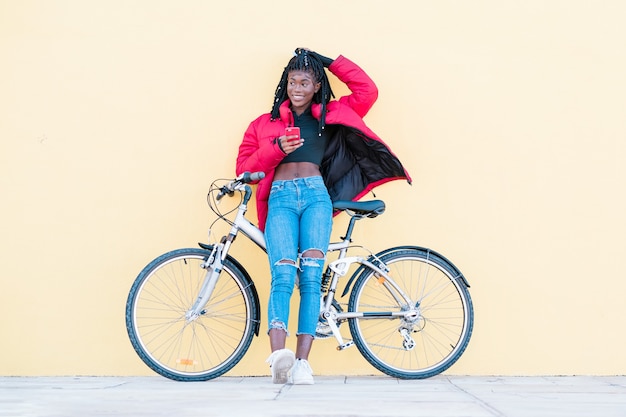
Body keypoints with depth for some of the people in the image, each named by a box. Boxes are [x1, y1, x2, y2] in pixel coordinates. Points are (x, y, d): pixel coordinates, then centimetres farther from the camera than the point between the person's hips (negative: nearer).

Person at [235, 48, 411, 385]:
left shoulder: (330, 116, 23)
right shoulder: (265, 124, 23)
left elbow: (367, 90, 17)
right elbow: (245, 168, 15)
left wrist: (329, 61, 18)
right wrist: (277, 148, -1)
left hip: (316, 195, 1)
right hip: (280, 197, -1)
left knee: (311, 276, -16)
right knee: (283, 275, -22)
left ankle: (301, 362, -22)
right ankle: (278, 357, -39)